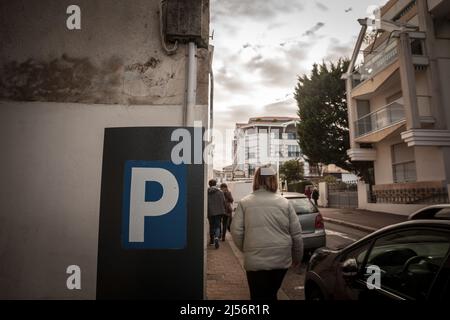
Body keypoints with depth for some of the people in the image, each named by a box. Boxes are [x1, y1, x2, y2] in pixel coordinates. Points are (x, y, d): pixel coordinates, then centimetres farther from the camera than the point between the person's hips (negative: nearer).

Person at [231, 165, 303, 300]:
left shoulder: (244, 203, -5)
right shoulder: (285, 203, 0)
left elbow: (236, 231, -7)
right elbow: (296, 234, 3)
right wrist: (297, 257, 16)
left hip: (255, 261, -3)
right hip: (281, 259, 3)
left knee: (260, 296, 11)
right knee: (271, 294, 24)